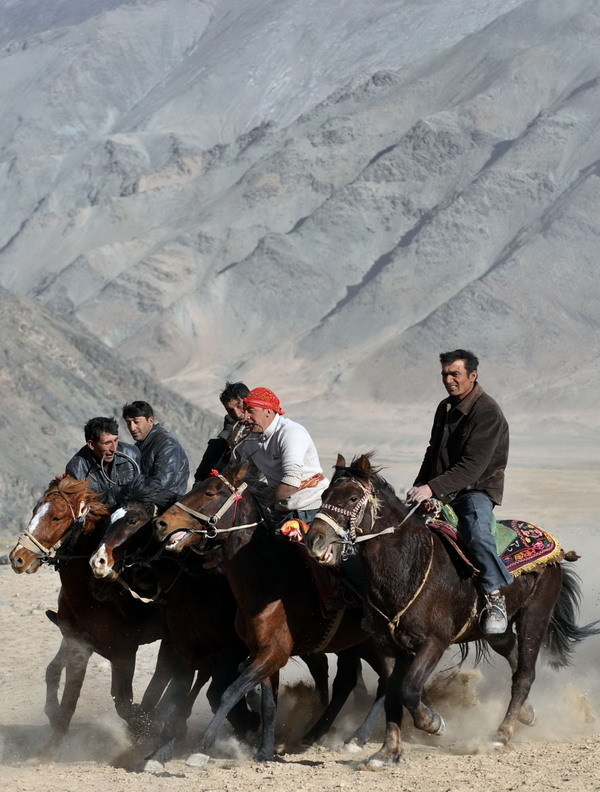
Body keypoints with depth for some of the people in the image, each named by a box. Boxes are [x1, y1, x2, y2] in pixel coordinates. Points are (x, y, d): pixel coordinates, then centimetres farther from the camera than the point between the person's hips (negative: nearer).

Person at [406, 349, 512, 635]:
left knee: (475, 530, -37)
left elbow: (472, 467, -24)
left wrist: (432, 488, -31)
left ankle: (495, 596, -32)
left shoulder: (488, 413, -16)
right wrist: (418, 488, 13)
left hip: (478, 490, -8)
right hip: (441, 490, 8)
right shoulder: (445, 408, 11)